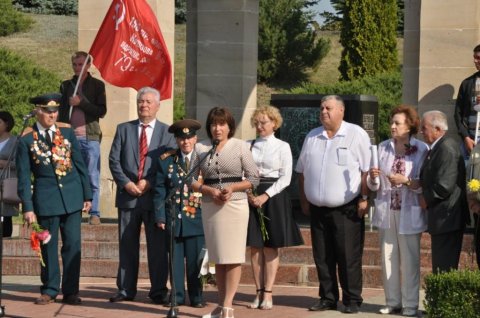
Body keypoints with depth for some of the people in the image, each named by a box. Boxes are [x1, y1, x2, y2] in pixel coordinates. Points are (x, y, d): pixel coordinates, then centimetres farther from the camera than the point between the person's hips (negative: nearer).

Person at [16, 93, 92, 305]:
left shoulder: (67, 132, 4)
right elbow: (24, 177, -3)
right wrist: (27, 207, -8)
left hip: (72, 196, 2)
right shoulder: (27, 139, -3)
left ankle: (70, 291, 8)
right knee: (48, 246, 5)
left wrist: (87, 195, 6)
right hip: (45, 198, -2)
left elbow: (80, 165, 8)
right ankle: (49, 291, 17)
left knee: (73, 245, 1)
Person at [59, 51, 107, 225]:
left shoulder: (97, 85, 7)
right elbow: (61, 111, 15)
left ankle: (94, 213, -1)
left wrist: (80, 103, -9)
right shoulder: (66, 85, 15)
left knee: (92, 178, -3)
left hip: (90, 137, -3)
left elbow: (101, 111, -1)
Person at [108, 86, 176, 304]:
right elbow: (114, 160, 4)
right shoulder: (123, 129, 10)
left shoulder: (167, 132, 6)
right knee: (127, 245, 6)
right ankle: (126, 289, 12)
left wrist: (149, 183, -13)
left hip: (155, 196, -2)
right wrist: (126, 183, -9)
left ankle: (158, 291, 7)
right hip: (127, 196, 2)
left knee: (157, 246, 1)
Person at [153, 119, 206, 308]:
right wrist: (160, 216, -2)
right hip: (174, 218, 1)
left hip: (197, 218, -1)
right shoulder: (166, 160, 6)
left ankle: (196, 297, 10)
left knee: (195, 260, 2)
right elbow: (160, 191, 5)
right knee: (175, 259, 5)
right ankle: (177, 296, 12)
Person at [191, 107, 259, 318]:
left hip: (235, 204, -2)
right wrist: (210, 191, -10)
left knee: (233, 257, -5)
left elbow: (253, 178, 1)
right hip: (210, 206, 3)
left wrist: (233, 187, -13)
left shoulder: (240, 146, 2)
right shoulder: (201, 148, 7)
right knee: (218, 258, 7)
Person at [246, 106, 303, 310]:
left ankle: (268, 294, 3)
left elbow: (285, 178, -4)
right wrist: (248, 193, -9)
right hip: (251, 196, 3)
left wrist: (266, 195, -14)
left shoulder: (282, 147, 0)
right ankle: (259, 292, 8)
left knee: (271, 247, 0)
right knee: (255, 246, 2)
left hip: (273, 197, -3)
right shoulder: (248, 146, 8)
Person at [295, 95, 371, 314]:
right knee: (322, 257, 9)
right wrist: (303, 200, 12)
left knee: (349, 257, -3)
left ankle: (352, 300, 3)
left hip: (347, 209, -5)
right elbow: (302, 171, 17)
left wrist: (364, 198, -12)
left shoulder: (357, 135, -4)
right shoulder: (312, 138, 12)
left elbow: (367, 170, -7)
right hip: (318, 209, 5)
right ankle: (327, 298, 17)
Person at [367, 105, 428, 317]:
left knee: (409, 260, -2)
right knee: (388, 258, 7)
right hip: (387, 210, 4)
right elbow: (374, 186, 11)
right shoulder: (383, 148, 9)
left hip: (409, 212, -4)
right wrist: (373, 177, -10)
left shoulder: (421, 150, -4)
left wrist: (406, 181, -19)